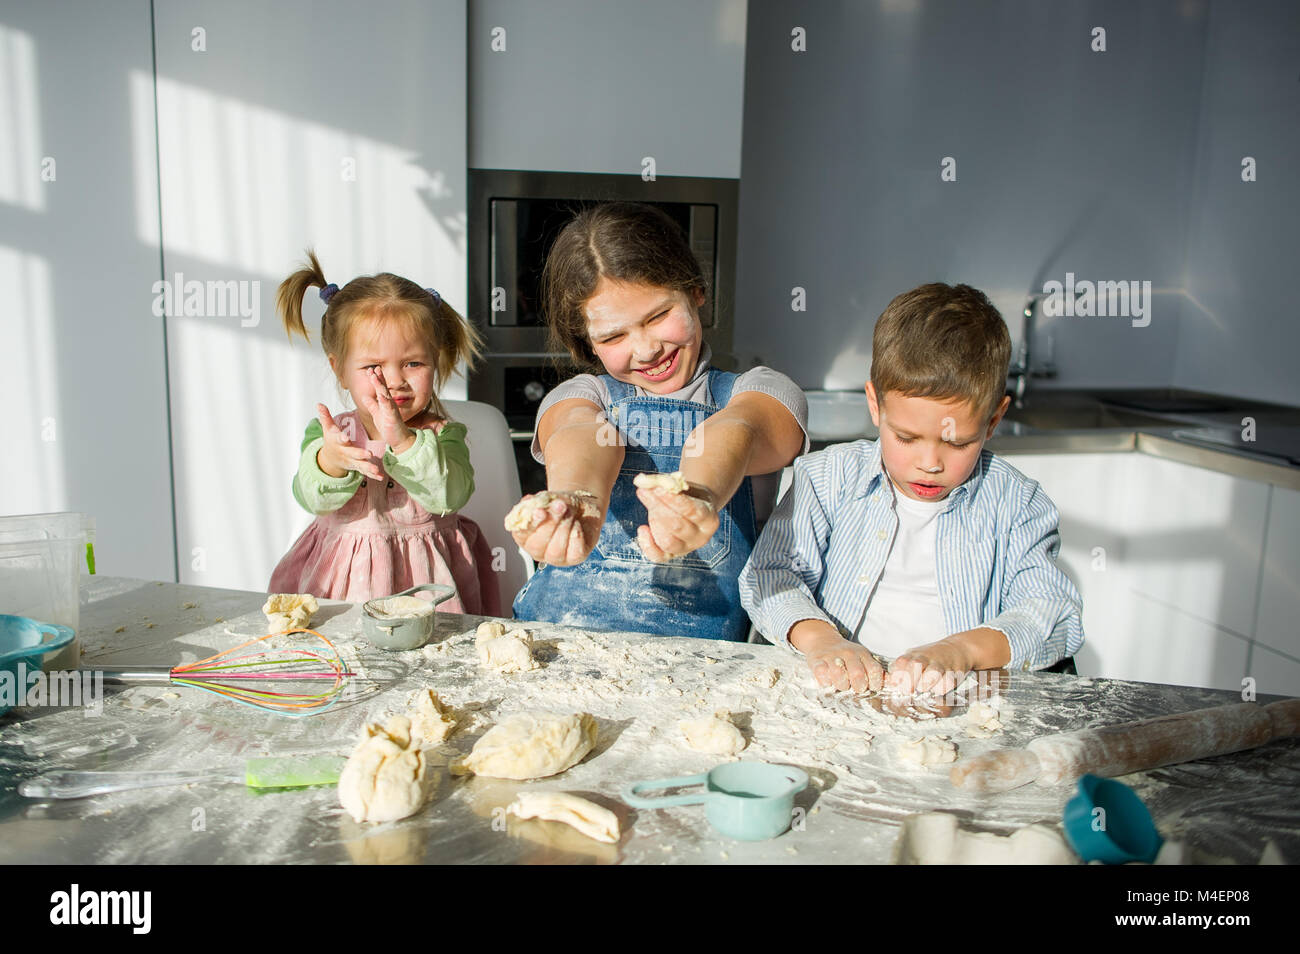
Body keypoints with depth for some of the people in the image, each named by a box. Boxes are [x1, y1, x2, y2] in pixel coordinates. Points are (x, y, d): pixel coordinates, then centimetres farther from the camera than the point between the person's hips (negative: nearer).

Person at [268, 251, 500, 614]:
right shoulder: (325, 434, 4)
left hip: (426, 585, -1)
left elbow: (450, 495, -18)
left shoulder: (443, 435, -1)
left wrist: (402, 442, -31)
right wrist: (329, 462, -33)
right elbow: (311, 498, -11)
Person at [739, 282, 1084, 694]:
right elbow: (770, 572, -1)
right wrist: (818, 638, -21)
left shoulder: (1014, 502, 4)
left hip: (960, 705, 1)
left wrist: (961, 650, -23)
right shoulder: (829, 476, 5)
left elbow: (1055, 613, -4)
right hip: (838, 691, 0)